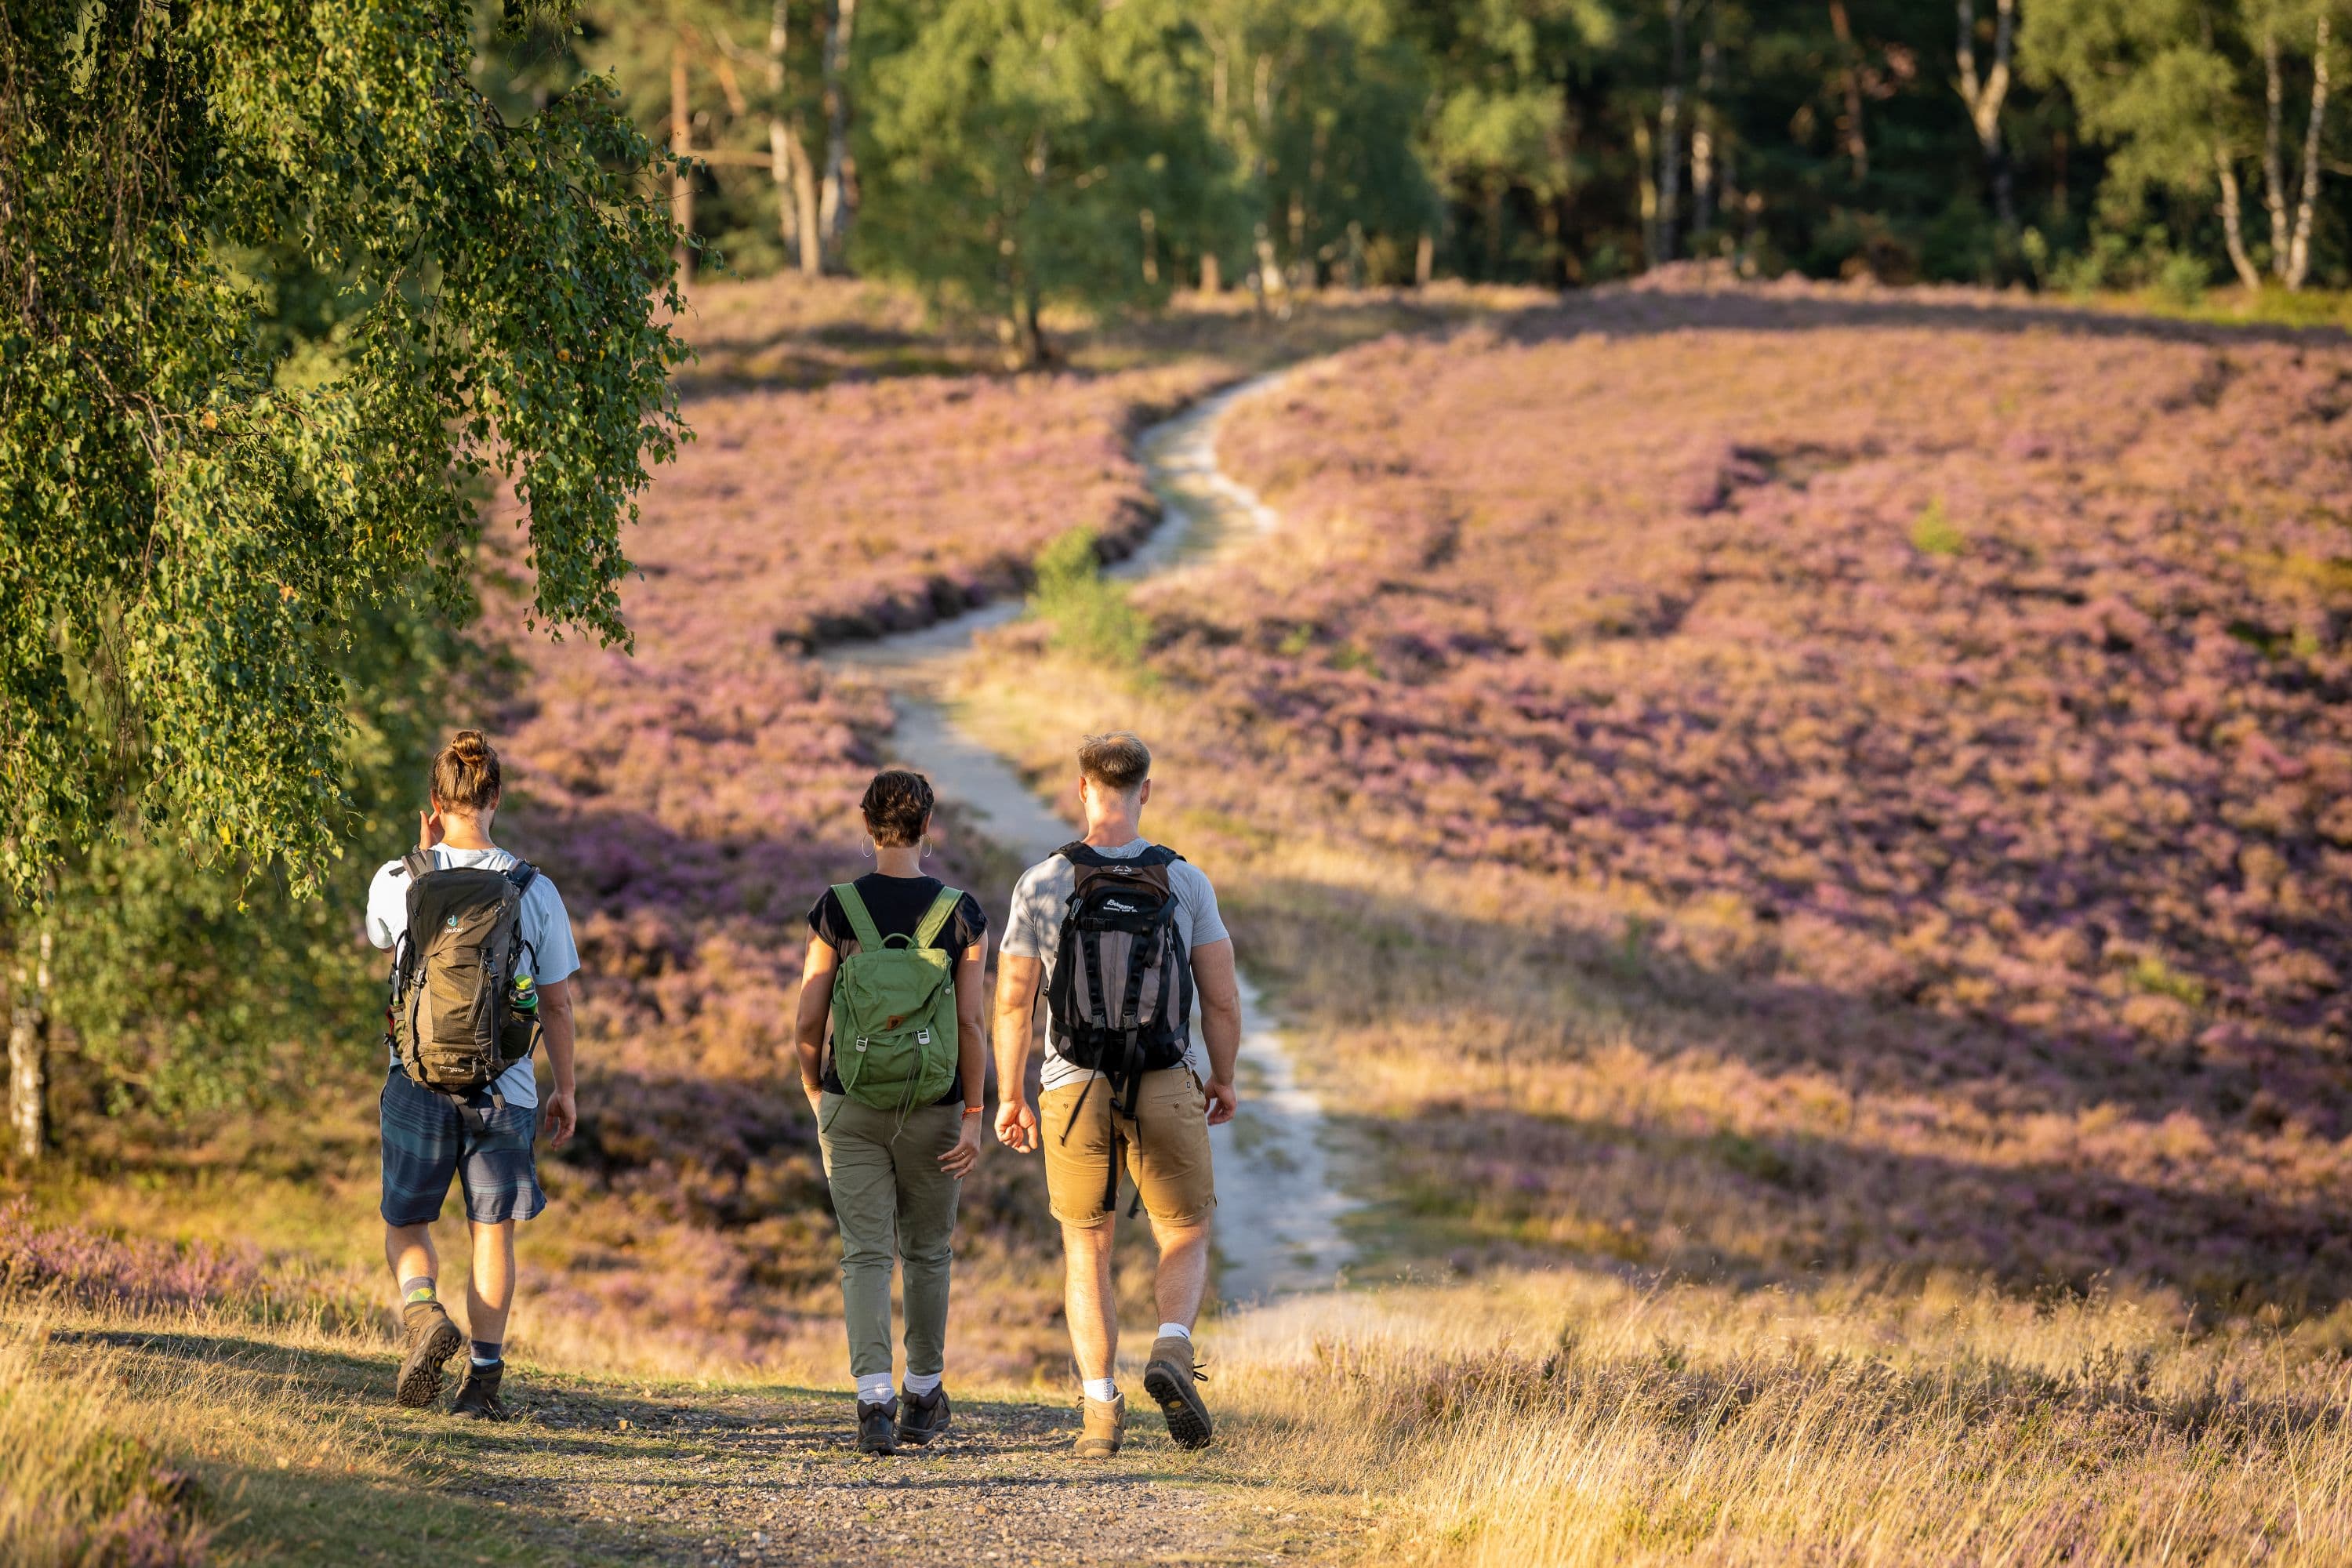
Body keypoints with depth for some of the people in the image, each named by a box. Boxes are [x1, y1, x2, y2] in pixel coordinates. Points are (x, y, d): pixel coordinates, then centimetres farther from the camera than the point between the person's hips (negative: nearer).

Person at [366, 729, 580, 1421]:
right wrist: (566, 1089, 13)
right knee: (493, 1229, 9)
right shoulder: (534, 891, -4)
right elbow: (558, 1002, 2)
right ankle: (483, 1378, 5)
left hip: (419, 1080, 0)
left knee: (406, 1224, 15)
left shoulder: (399, 881, -5)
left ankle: (425, 1312, -14)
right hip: (505, 1089, 0)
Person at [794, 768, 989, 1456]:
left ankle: (874, 1400, -17)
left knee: (866, 1254, -1)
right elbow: (970, 1022, -8)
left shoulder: (836, 910, -5)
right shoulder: (960, 914, -5)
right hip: (931, 1108, 1)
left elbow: (809, 1019, -3)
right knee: (926, 1252, 18)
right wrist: (973, 1116, -4)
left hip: (852, 1107, -1)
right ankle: (923, 1398, 28)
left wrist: (813, 1089, 14)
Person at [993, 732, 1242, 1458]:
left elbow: (1012, 1001, -4)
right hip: (1166, 1090, 0)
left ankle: (1100, 1405, 3)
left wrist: (1009, 1097, 8)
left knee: (1087, 1252, 15)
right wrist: (1223, 1080, 15)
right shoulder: (1186, 882, -5)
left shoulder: (1041, 885, -6)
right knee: (1185, 1242, 16)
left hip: (1074, 1092, 0)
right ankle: (1172, 1353, -13)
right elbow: (1223, 999, -2)